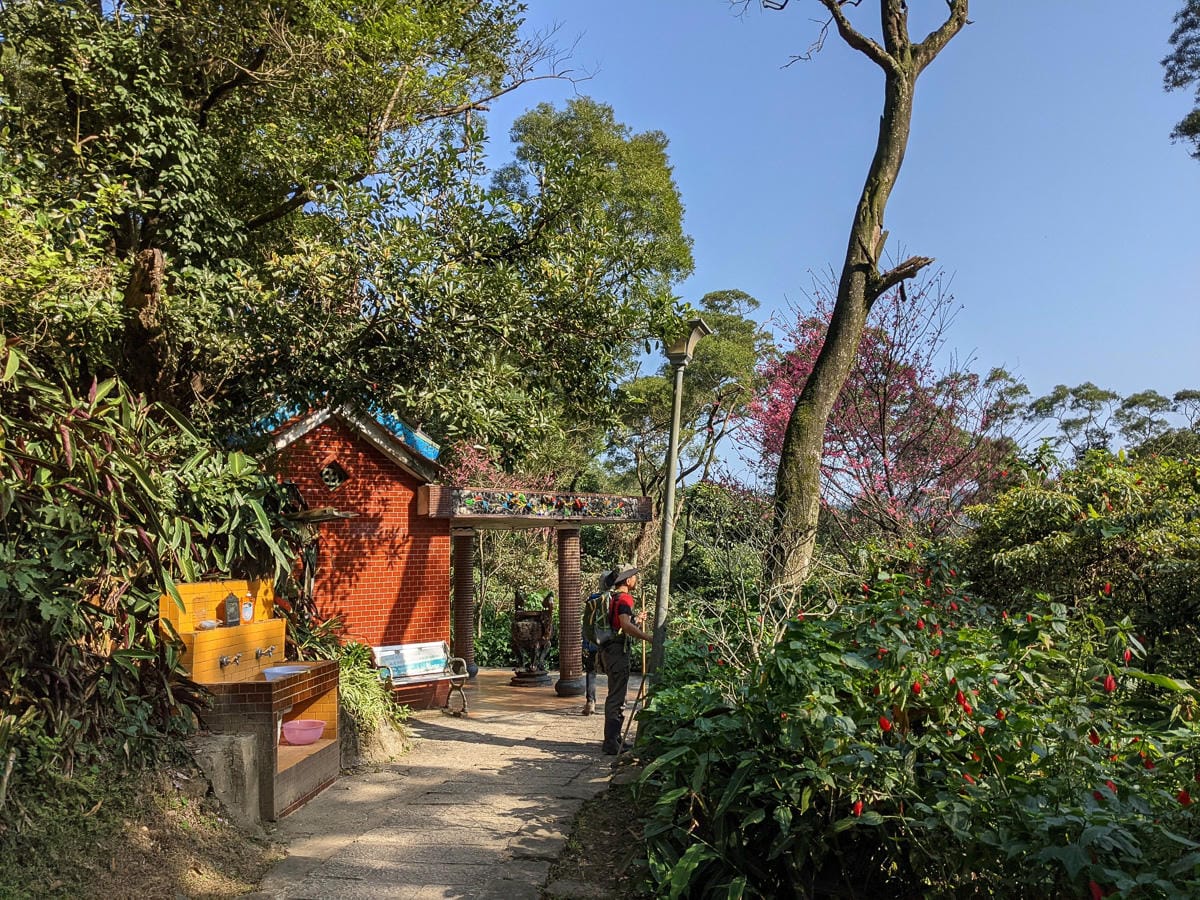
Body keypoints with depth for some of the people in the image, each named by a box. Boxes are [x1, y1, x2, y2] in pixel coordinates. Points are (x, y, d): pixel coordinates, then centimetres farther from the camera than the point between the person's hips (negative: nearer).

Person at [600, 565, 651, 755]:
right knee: (617, 698, -6)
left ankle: (613, 740, 27)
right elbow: (626, 625, -29)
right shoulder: (625, 598, -14)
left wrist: (635, 620, 32)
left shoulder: (613, 598, 17)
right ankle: (612, 744, -3)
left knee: (615, 696, 18)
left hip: (609, 650, 10)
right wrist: (649, 638, -31)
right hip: (618, 650, -10)